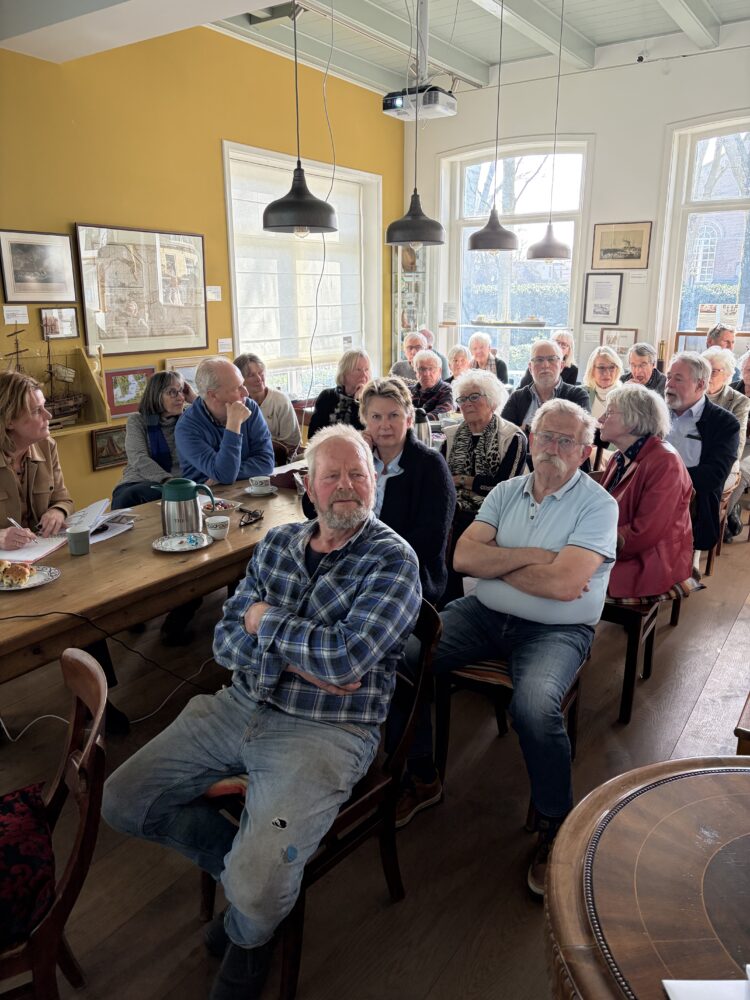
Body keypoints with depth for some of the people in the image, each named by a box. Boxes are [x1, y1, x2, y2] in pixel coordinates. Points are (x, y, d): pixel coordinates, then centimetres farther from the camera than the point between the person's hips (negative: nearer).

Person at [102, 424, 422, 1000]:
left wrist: (265, 620, -10)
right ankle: (247, 866, 20)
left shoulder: (394, 560, -11)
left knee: (257, 890, -20)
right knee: (123, 802, 4)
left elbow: (346, 657, -24)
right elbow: (227, 640, 2)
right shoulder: (278, 543, 7)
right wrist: (300, 658, -16)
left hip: (327, 730, -6)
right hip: (240, 707, 7)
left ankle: (249, 937, 20)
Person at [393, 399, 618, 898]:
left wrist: (496, 563, -8)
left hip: (556, 631, -4)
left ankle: (557, 824, -3)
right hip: (484, 614, 5)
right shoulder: (507, 491, 10)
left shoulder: (598, 505, -6)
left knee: (534, 706, -34)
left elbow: (564, 584, -20)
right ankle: (422, 778, 9)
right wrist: (531, 557, -12)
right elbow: (463, 557, -2)